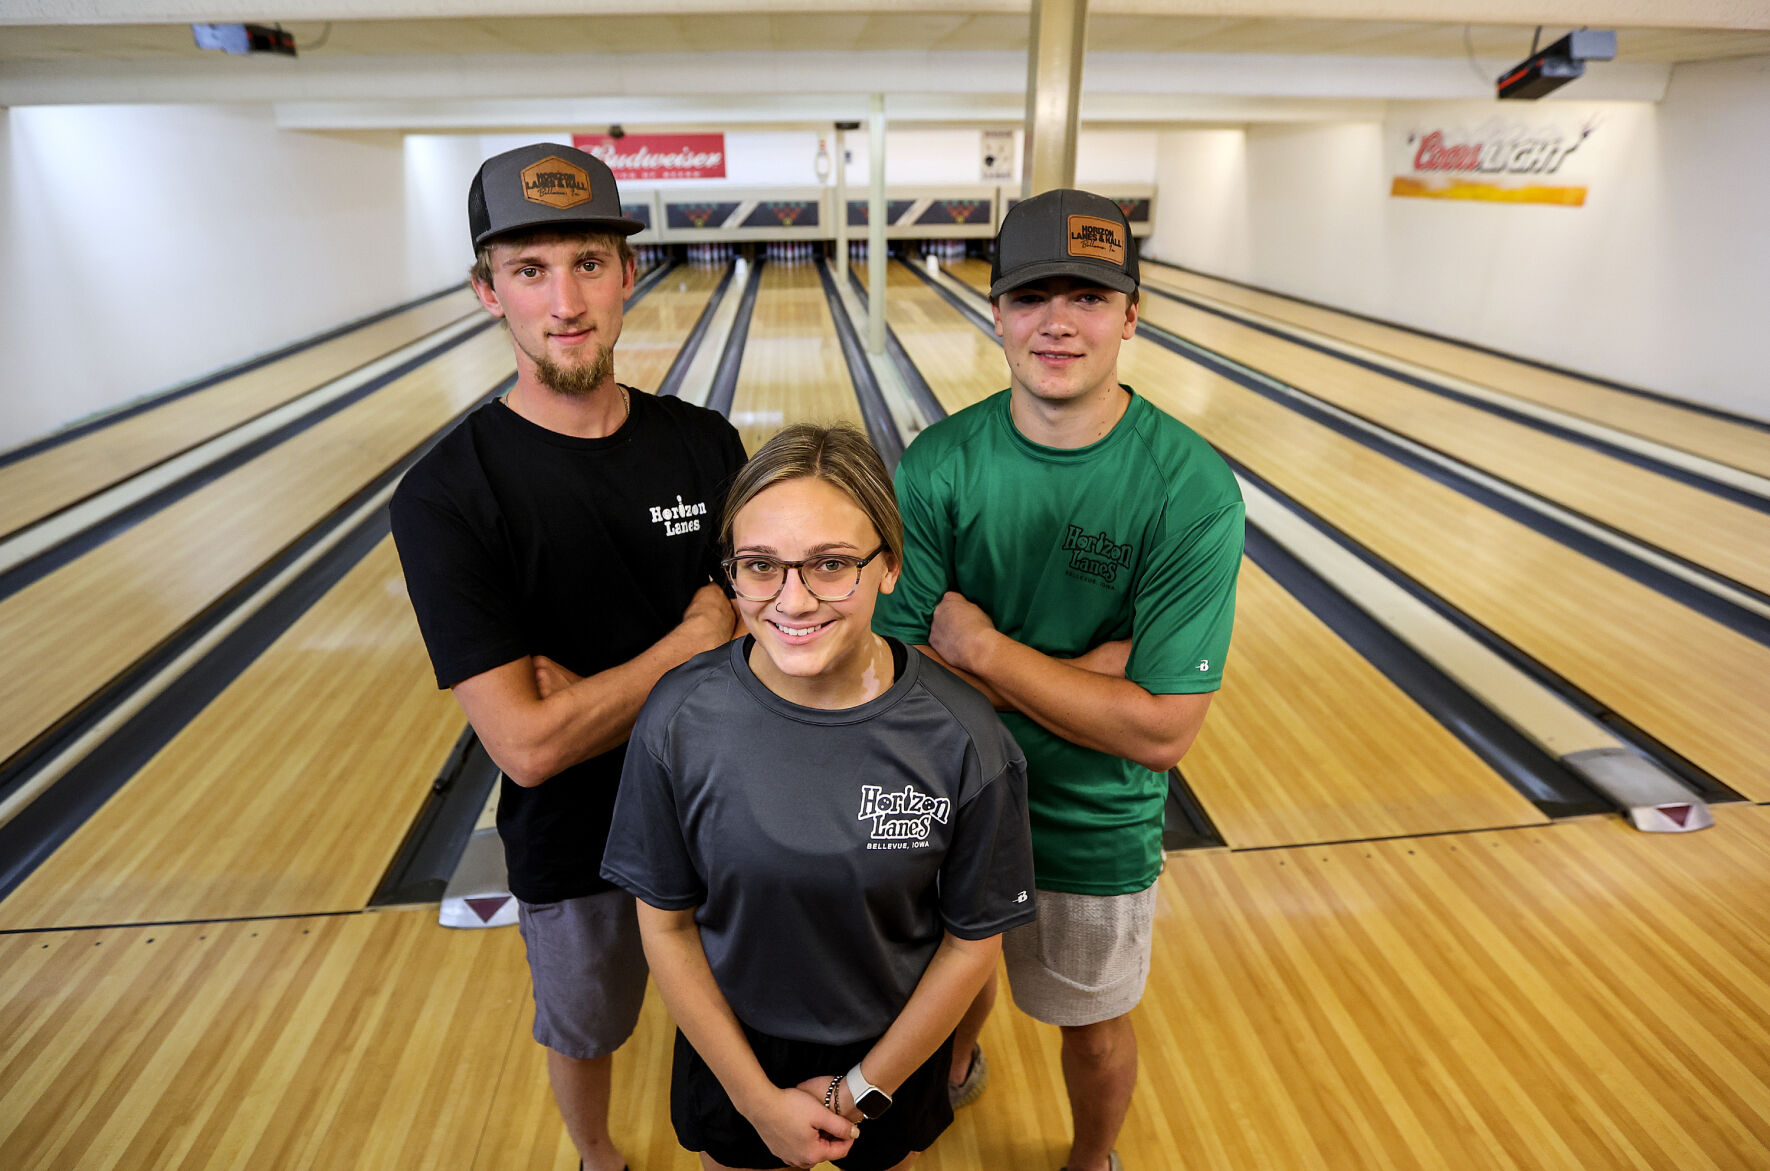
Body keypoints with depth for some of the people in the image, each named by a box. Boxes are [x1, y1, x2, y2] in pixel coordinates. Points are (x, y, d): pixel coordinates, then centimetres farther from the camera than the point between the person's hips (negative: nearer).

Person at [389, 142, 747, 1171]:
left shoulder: (705, 443, -11)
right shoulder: (448, 496, -22)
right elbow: (528, 744, -27)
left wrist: (600, 692, -18)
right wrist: (696, 637, -21)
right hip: (577, 849, -2)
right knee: (585, 1032, 26)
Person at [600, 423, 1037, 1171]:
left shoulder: (963, 740, -25)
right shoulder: (679, 719, -22)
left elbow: (973, 942, -12)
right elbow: (666, 924, -11)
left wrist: (859, 1094, -6)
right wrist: (759, 1099, -8)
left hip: (895, 1054, 0)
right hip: (730, 1048, 1)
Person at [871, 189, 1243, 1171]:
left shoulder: (1192, 489, -23)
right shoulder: (940, 462, -16)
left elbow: (1162, 731, -25)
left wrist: (985, 649, -25)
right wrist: (1084, 669, -25)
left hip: (1093, 832, -2)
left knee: (1090, 1022, 23)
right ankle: (957, 1065, 66)